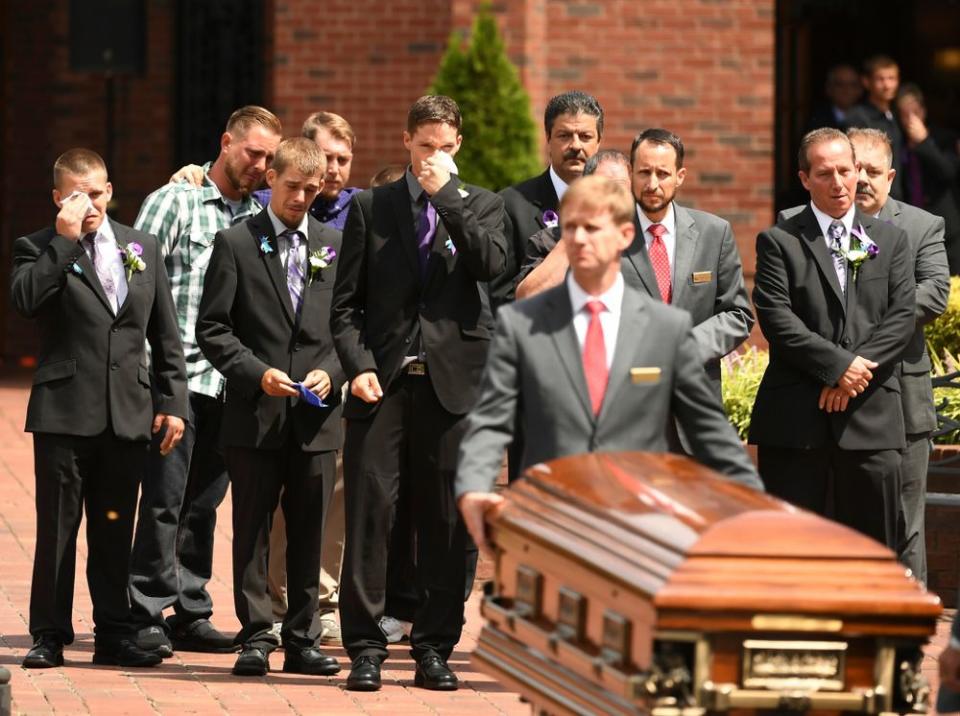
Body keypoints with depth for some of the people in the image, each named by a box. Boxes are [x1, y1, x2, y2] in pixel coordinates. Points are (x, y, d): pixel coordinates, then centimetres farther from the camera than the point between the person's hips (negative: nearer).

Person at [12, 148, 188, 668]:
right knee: (57, 529, 0)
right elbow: (25, 300, -20)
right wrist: (65, 241, -18)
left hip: (127, 412, 3)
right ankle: (49, 636, 7)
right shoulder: (39, 249, 2)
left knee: (115, 530, 7)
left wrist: (173, 401, 8)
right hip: (64, 413, -3)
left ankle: (113, 634, 14)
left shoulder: (141, 248, 13)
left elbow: (165, 335, 14)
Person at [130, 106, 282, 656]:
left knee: (204, 503, 10)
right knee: (164, 501, -5)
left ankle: (190, 613, 16)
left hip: (229, 381, 5)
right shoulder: (175, 202, -1)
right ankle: (147, 615, 0)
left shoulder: (260, 215, 13)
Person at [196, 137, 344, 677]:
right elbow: (213, 328, -1)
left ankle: (301, 639, 12)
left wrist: (332, 373, -6)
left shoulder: (337, 245, 10)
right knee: (253, 529, 1)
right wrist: (256, 373, -13)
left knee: (309, 531, 5)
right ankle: (256, 637, 6)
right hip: (256, 412, -2)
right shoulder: (236, 243, 2)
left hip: (317, 415, 2)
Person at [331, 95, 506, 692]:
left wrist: (446, 192, -9)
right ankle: (365, 648, 1)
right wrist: (358, 366, -6)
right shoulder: (370, 208, 12)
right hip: (384, 383, 0)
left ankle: (435, 648, 10)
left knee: (447, 521, 2)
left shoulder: (481, 205, 12)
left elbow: (491, 263, -10)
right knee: (370, 511, -5)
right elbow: (346, 302, 8)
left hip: (453, 380, 0)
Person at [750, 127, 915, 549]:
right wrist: (837, 365, -15)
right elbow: (776, 319, -7)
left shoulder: (890, 240, 13)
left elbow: (903, 316, 2)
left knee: (873, 544, 3)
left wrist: (855, 374, -10)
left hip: (871, 415, 2)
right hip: (795, 418, -2)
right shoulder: (779, 242, 5)